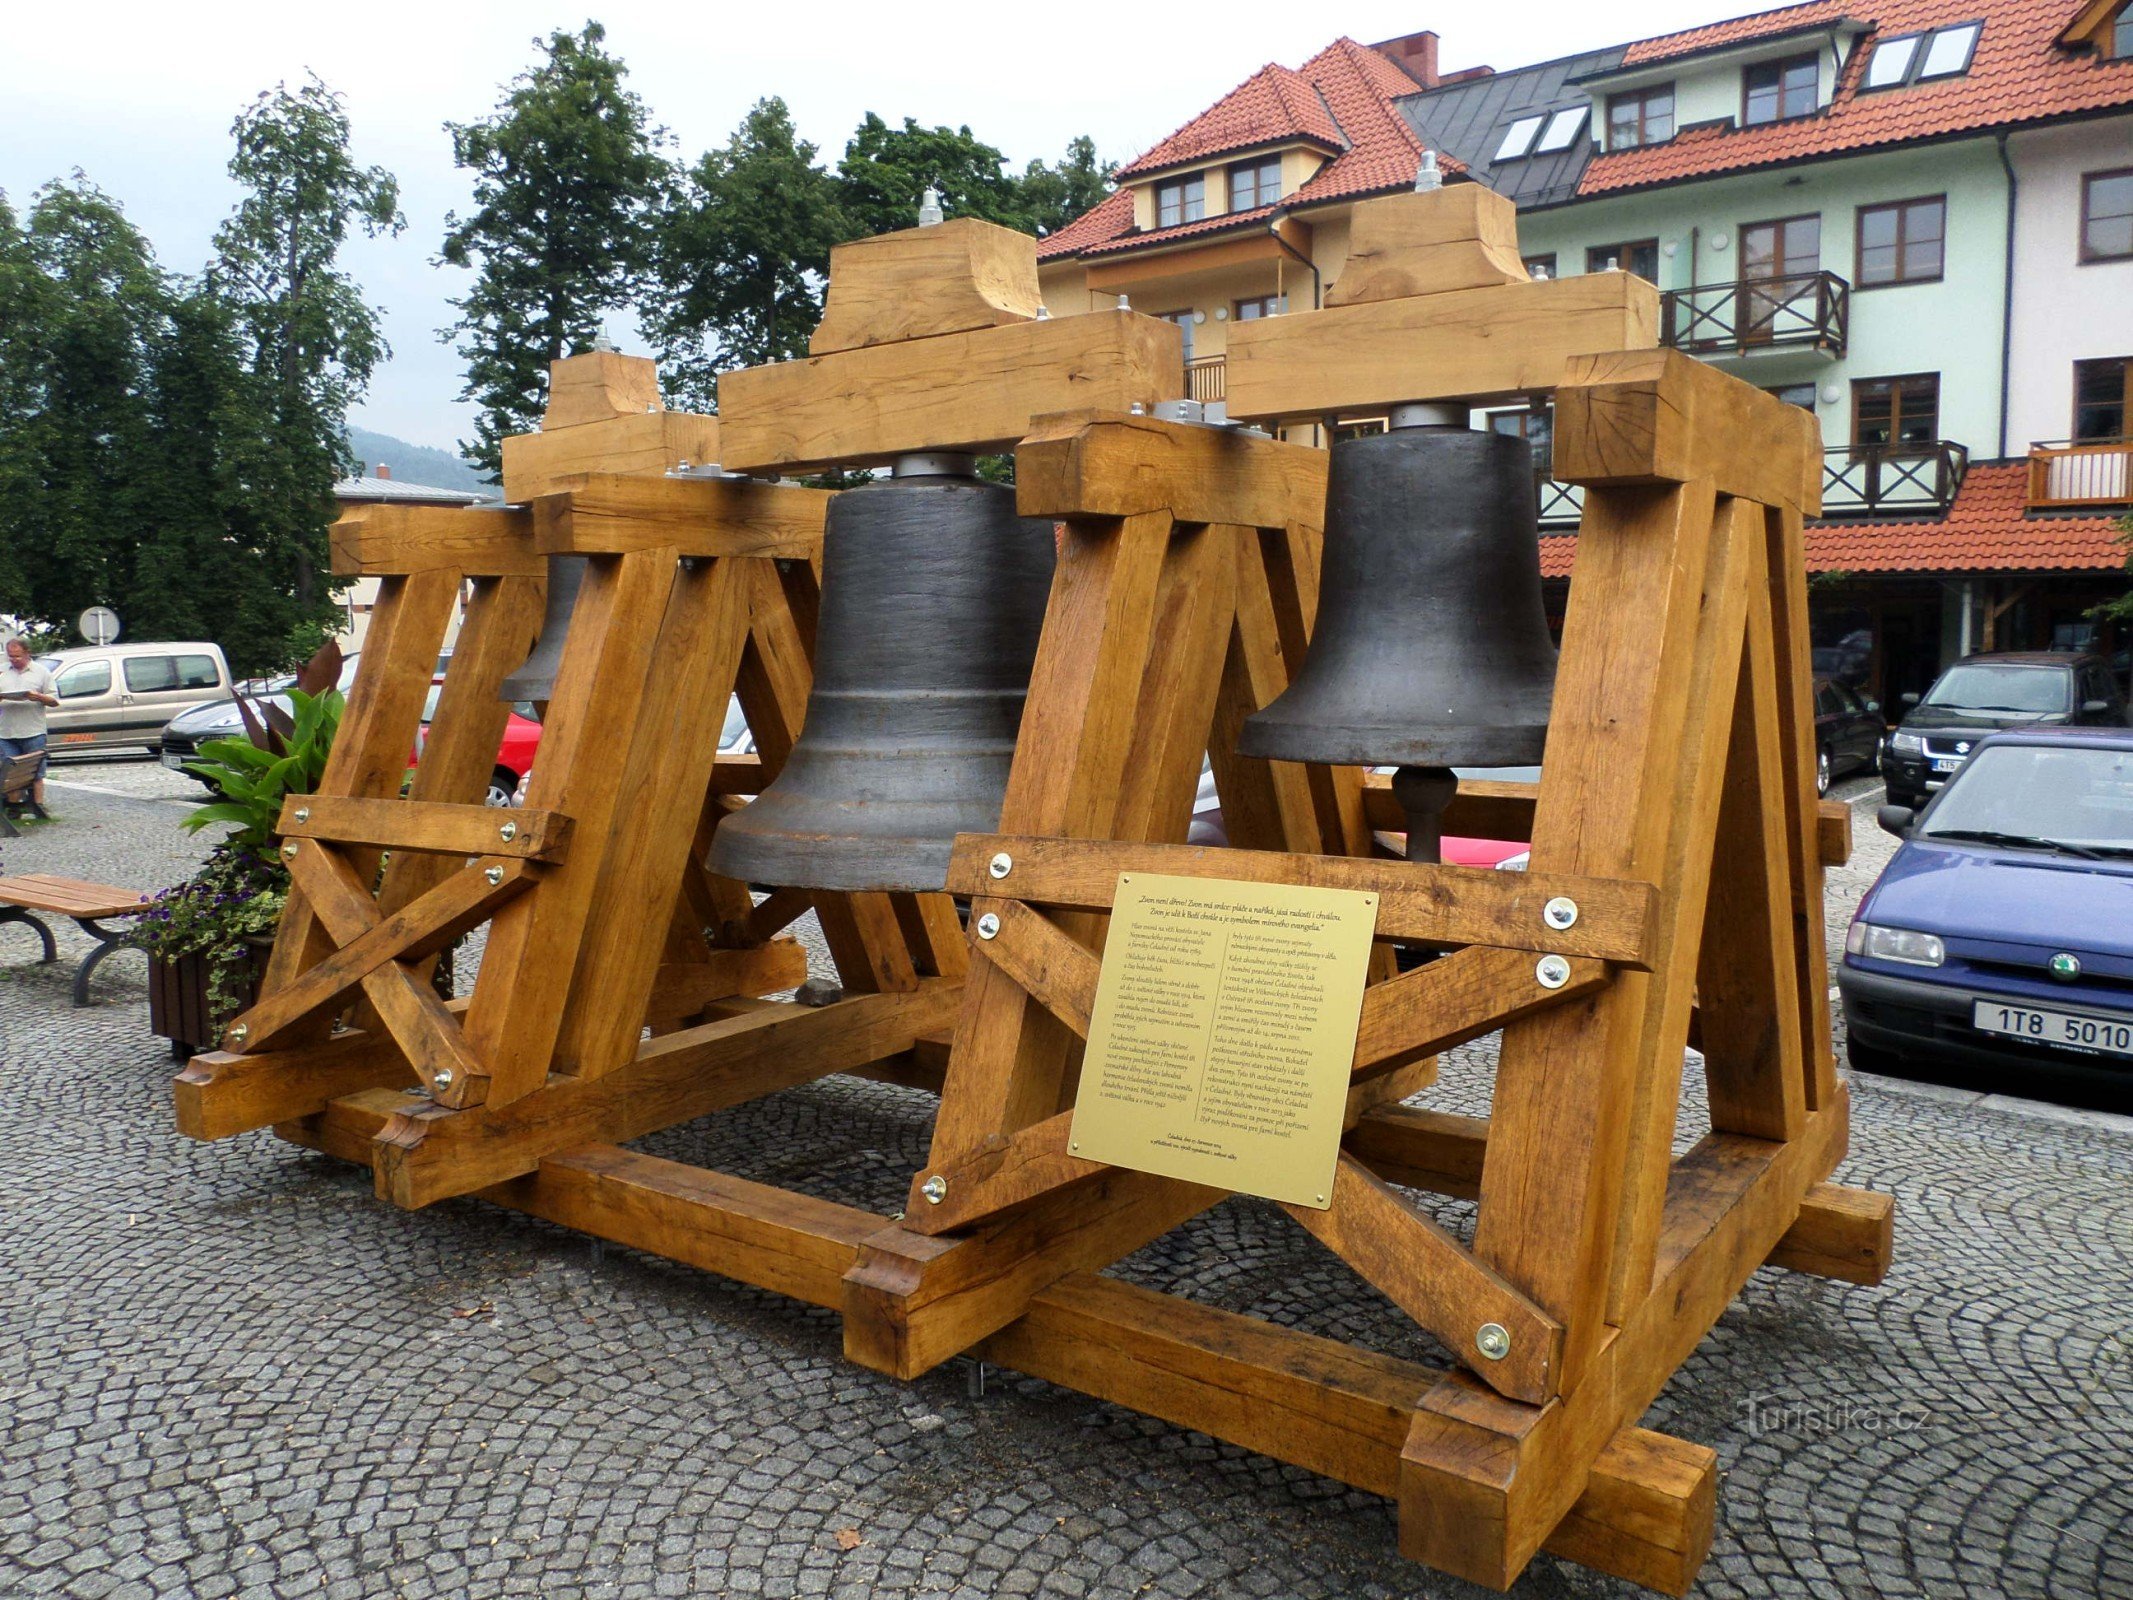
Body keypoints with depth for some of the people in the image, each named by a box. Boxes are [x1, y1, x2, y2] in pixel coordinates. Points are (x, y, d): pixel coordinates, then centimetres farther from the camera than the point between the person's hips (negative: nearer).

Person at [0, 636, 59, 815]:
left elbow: (54, 700, 5)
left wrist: (39, 697, -14)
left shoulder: (41, 672, 6)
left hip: (33, 733, -2)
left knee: (36, 773, 1)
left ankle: (38, 805, 4)